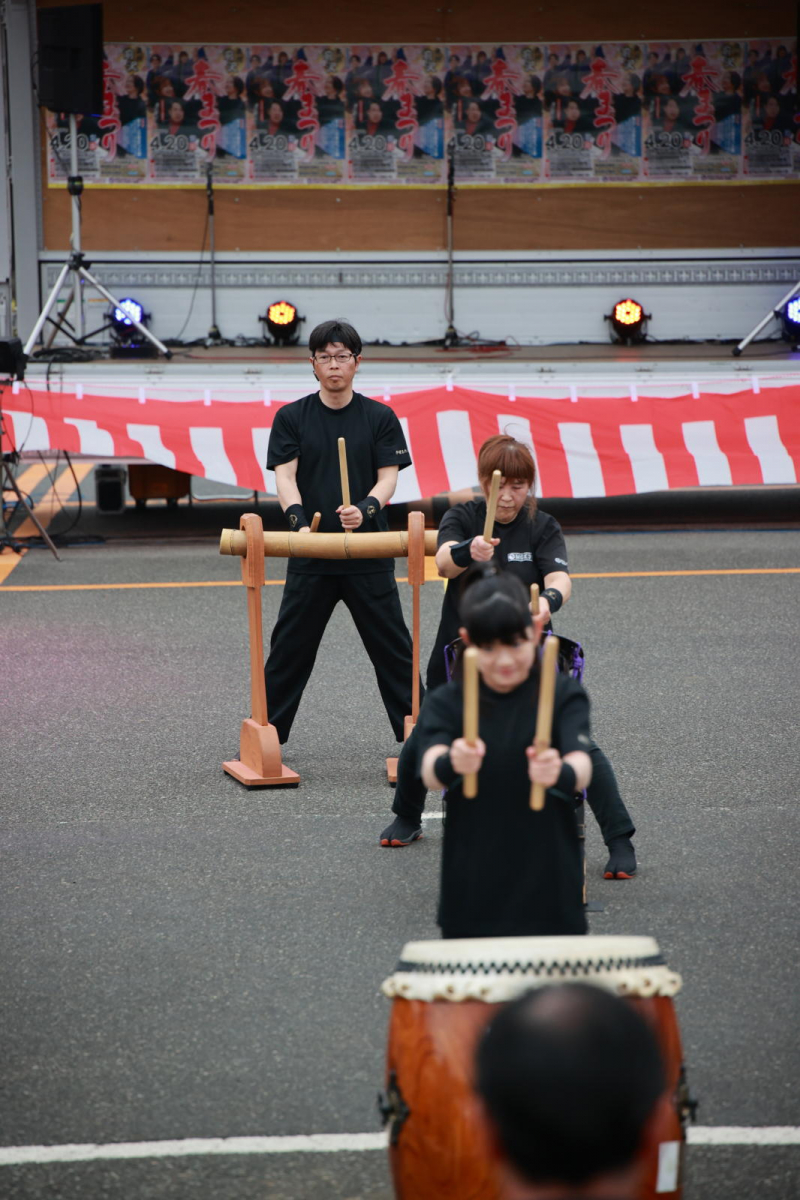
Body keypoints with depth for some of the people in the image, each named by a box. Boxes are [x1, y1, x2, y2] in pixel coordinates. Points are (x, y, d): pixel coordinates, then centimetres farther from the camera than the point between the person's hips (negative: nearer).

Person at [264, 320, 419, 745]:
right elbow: (285, 475, -5)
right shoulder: (291, 417, 4)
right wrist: (299, 520, -24)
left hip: (369, 555, 0)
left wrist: (366, 509, -23)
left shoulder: (380, 418, 4)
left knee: (393, 648, 4)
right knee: (289, 649, 5)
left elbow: (388, 476, -2)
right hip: (310, 556, 0)